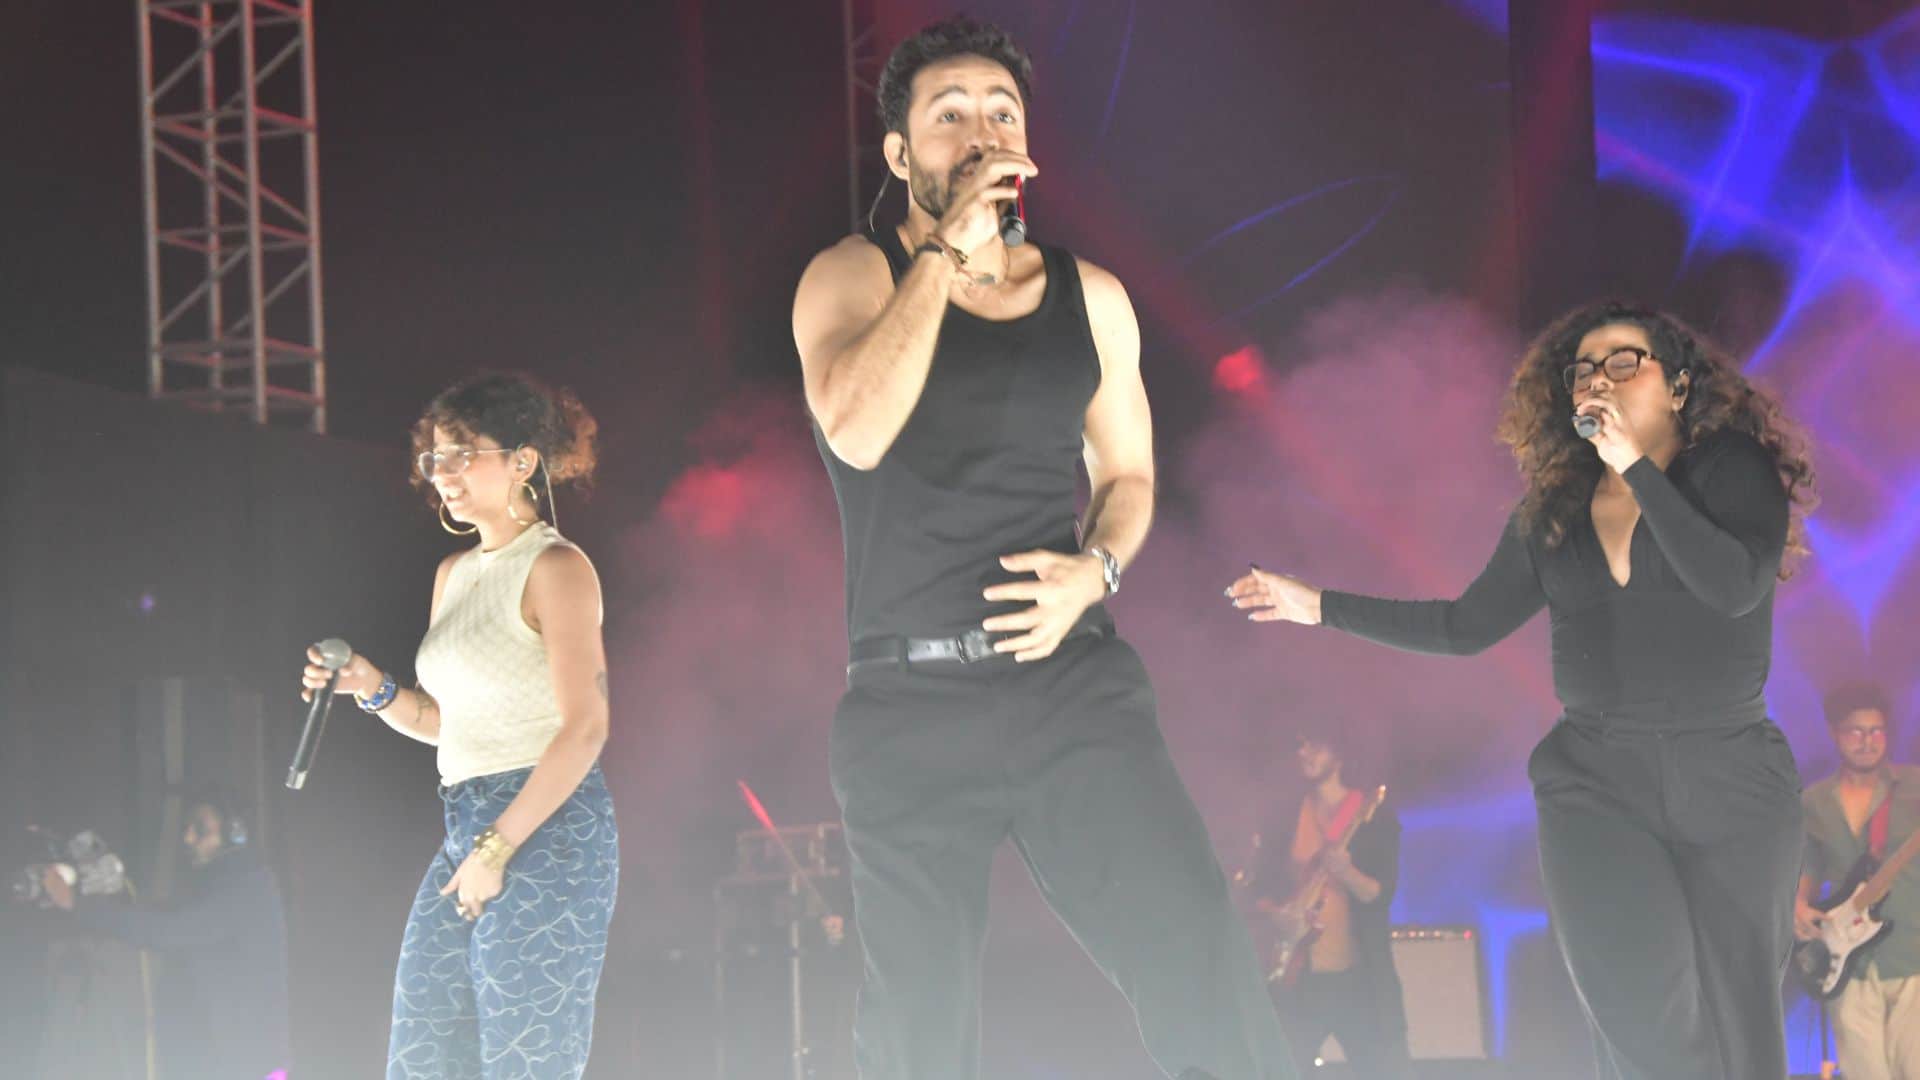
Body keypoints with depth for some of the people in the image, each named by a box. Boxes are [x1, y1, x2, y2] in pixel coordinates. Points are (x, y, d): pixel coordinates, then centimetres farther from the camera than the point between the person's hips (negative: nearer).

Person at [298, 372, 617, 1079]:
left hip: (545, 834, -8)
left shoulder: (555, 567, -7)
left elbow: (584, 729, -15)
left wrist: (498, 849, -17)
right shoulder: (454, 574, 18)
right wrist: (373, 689, 5)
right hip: (467, 833, 8)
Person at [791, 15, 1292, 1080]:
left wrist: (1095, 568, -1)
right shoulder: (852, 276, 2)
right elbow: (857, 431, -18)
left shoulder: (1089, 298, 11)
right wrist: (946, 252, -14)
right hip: (909, 704, -2)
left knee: (1207, 973, -16)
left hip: (1071, 683, 2)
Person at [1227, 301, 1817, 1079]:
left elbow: (1734, 586, -20)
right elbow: (1466, 626, 15)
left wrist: (1636, 466, -18)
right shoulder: (1553, 511, 10)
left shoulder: (1733, 469, -1)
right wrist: (1321, 606, 13)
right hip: (1596, 779, 2)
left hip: (1732, 777, -1)